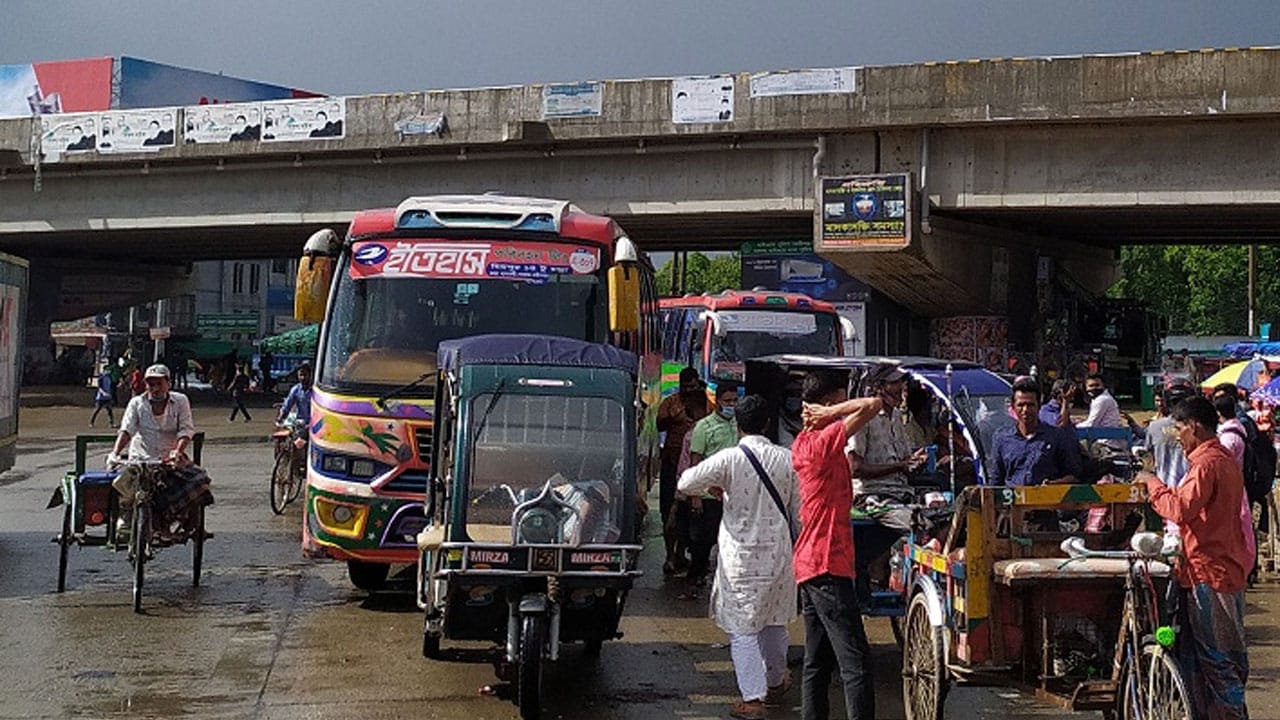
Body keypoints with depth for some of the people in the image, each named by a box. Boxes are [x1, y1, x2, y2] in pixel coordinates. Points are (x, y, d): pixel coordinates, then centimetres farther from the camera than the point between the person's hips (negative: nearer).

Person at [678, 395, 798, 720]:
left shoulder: (729, 458, -14)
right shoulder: (787, 459, -4)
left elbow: (686, 483, -9)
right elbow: (798, 509, 4)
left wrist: (714, 489, 10)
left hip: (740, 553, -4)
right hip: (777, 549, 4)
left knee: (743, 627, 3)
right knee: (774, 620, 21)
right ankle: (776, 682, 37)